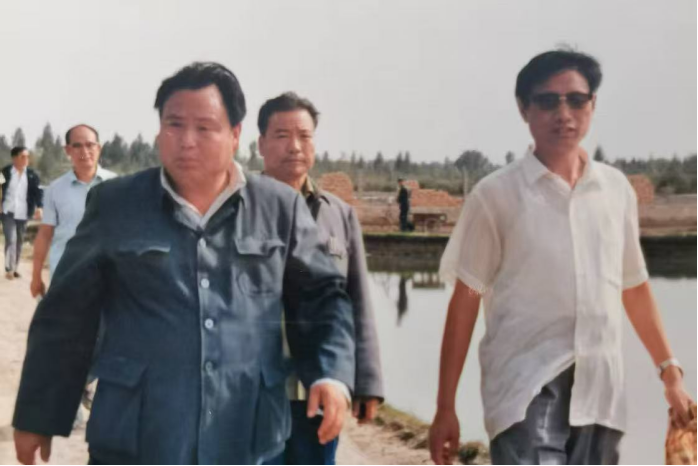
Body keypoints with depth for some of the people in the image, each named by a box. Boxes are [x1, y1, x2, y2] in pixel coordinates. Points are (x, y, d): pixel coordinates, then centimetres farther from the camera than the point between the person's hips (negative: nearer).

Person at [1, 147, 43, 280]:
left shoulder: (32, 175, 2)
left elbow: (38, 191, -5)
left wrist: (39, 207, -19)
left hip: (23, 214, 3)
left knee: (19, 241, 11)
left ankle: (16, 269, 21)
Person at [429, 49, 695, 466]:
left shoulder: (617, 189, 9)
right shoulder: (497, 195, -2)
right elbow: (466, 299, -1)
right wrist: (446, 408, -2)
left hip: (600, 390, 4)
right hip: (525, 385, -4)